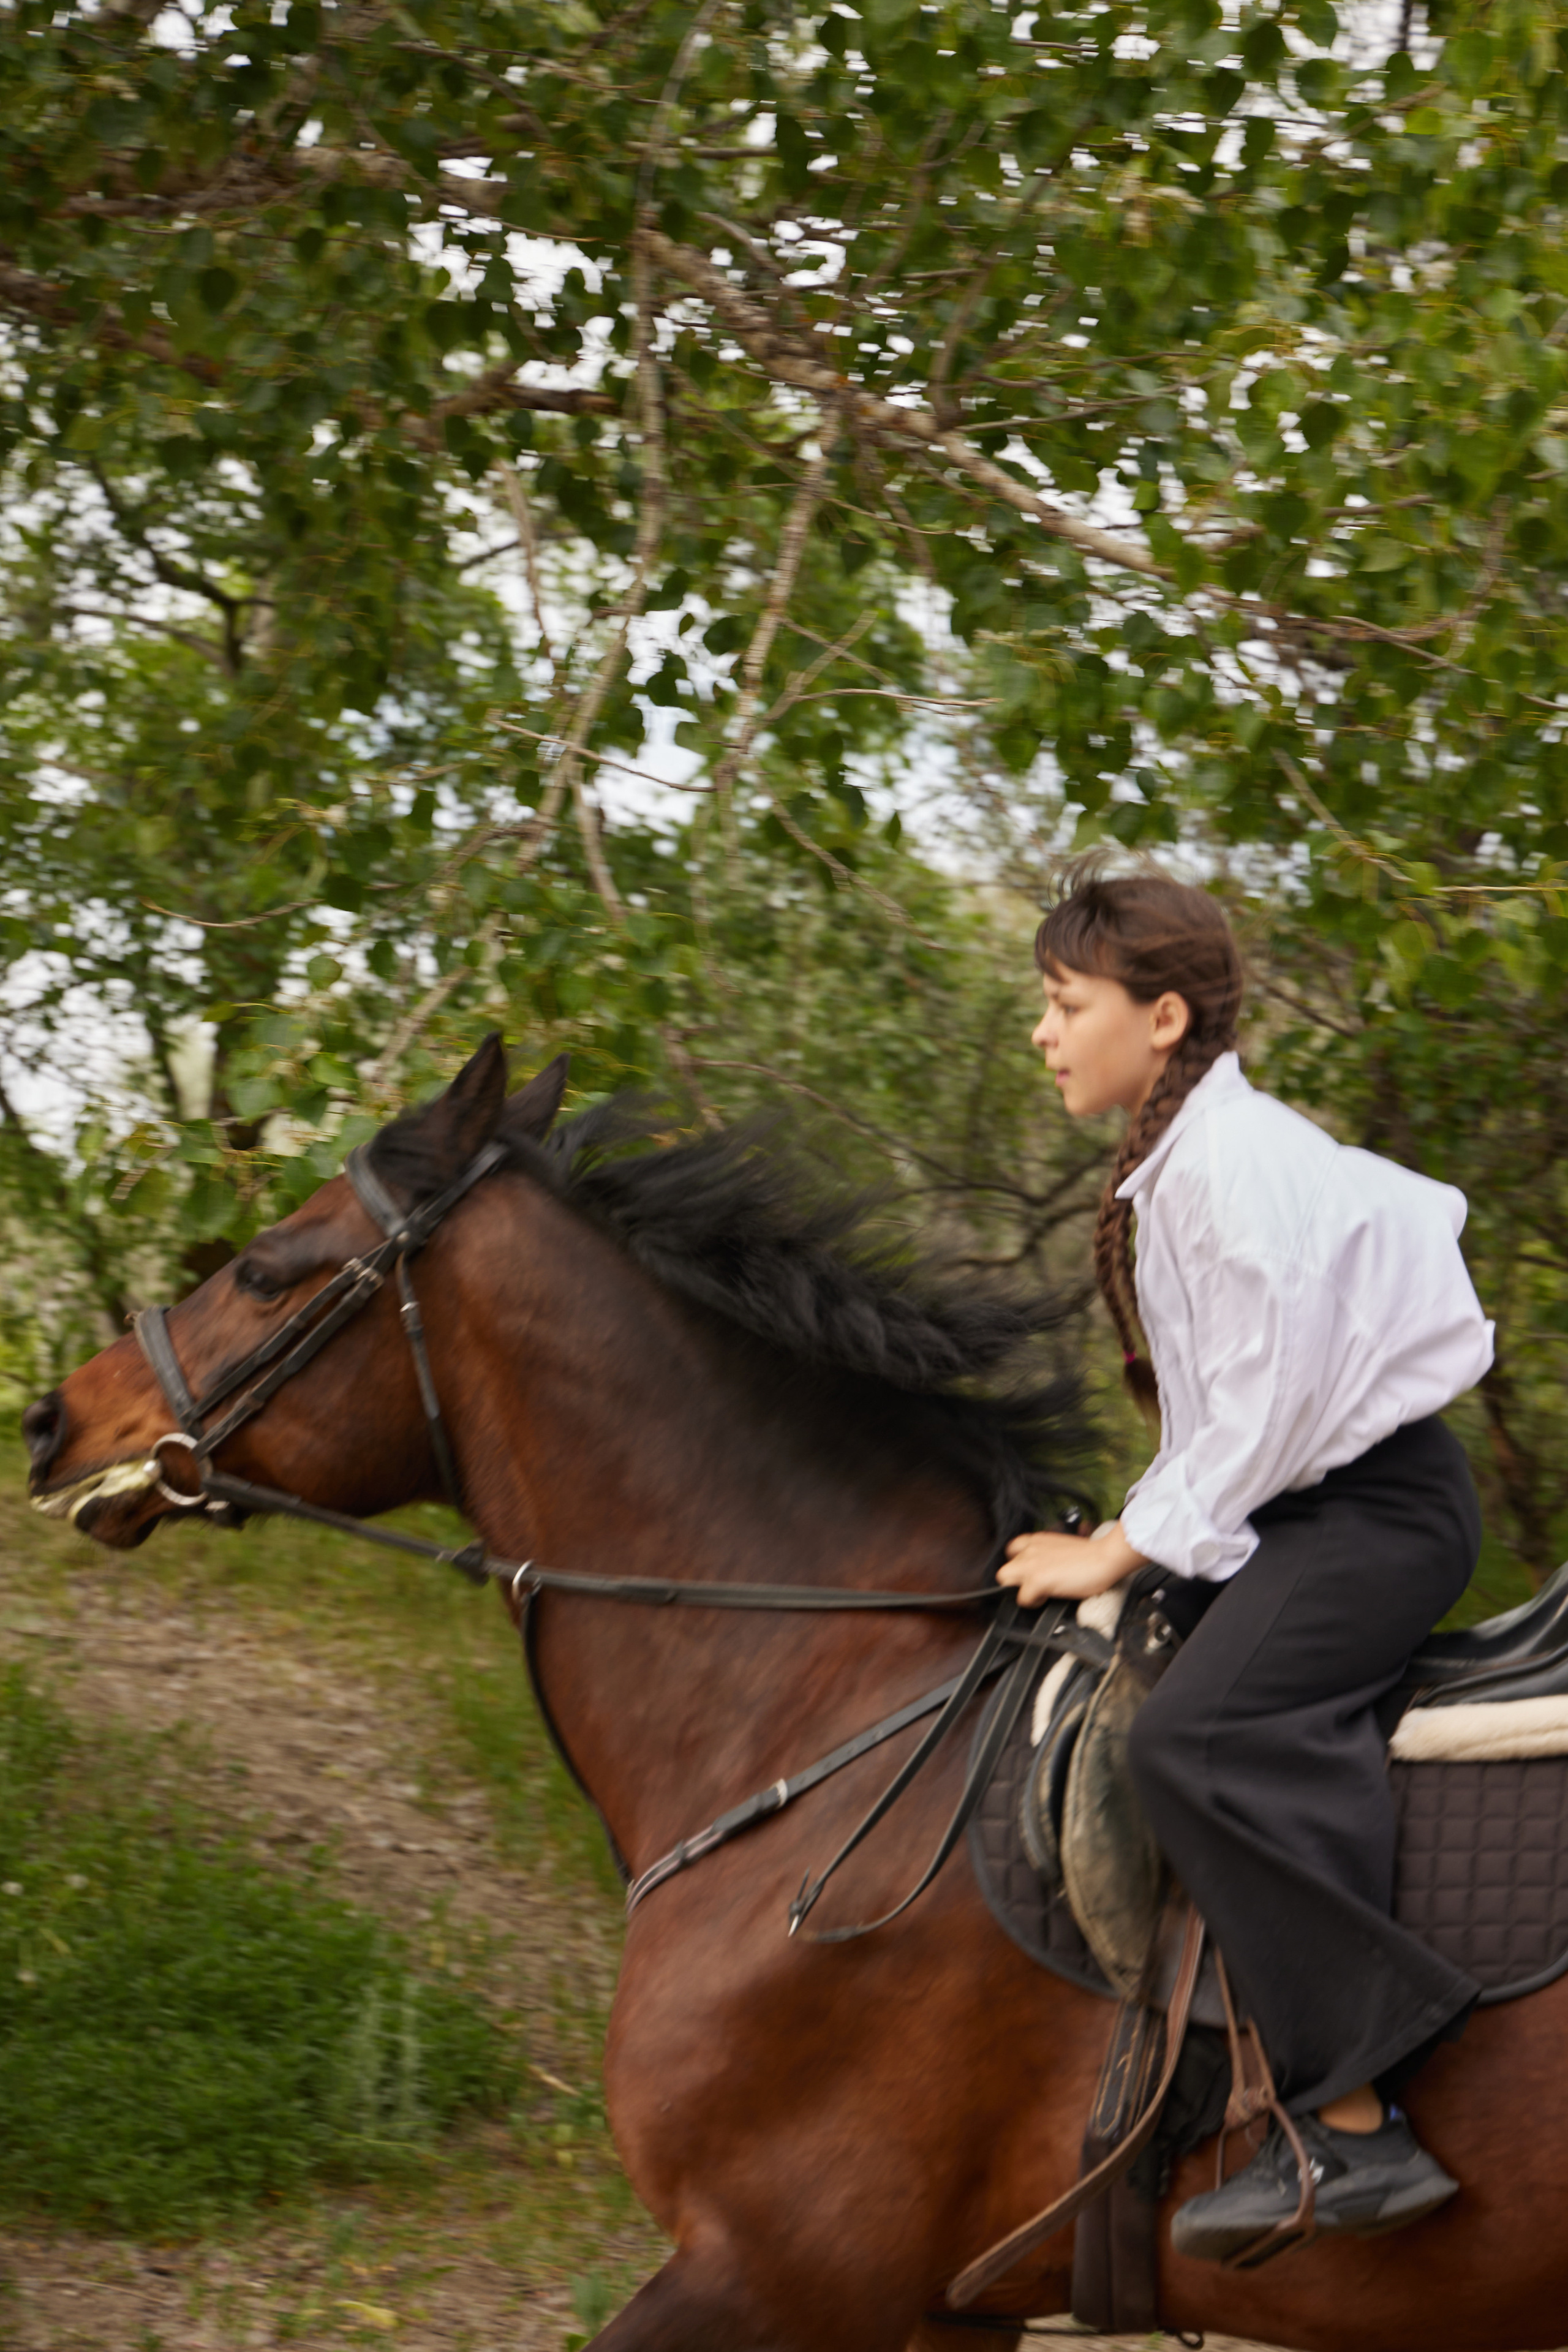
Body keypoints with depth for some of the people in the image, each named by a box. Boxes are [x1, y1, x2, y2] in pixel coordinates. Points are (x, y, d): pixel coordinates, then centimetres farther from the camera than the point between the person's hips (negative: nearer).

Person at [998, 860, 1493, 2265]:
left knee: (1198, 1739, -29)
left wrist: (1134, 1548, -14)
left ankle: (1356, 2132, -32)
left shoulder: (1233, 1161, -18)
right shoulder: (1186, 1158, 13)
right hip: (1296, 1508, 11)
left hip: (1374, 1505, -11)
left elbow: (1265, 1401, -21)